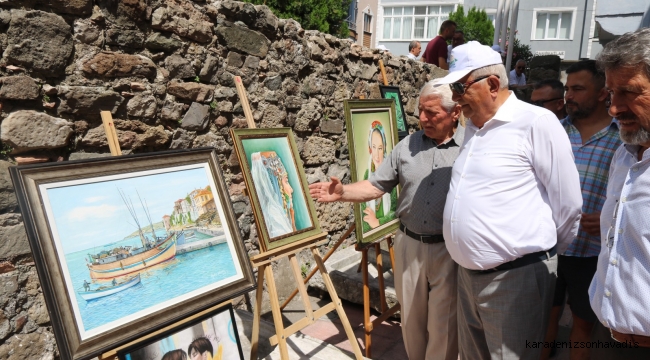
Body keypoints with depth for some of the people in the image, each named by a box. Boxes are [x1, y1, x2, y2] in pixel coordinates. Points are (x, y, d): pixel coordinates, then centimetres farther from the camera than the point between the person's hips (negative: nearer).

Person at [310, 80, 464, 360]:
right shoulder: (407, 145, 3)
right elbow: (376, 185, 2)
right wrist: (343, 192, -14)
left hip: (449, 250, -3)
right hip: (409, 245, 3)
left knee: (443, 323, 11)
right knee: (411, 317, 19)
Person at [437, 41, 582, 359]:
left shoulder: (536, 122, -14)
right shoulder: (473, 125, 10)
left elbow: (567, 203, -10)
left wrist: (544, 255, 4)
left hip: (515, 277, -7)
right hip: (468, 272, 8)